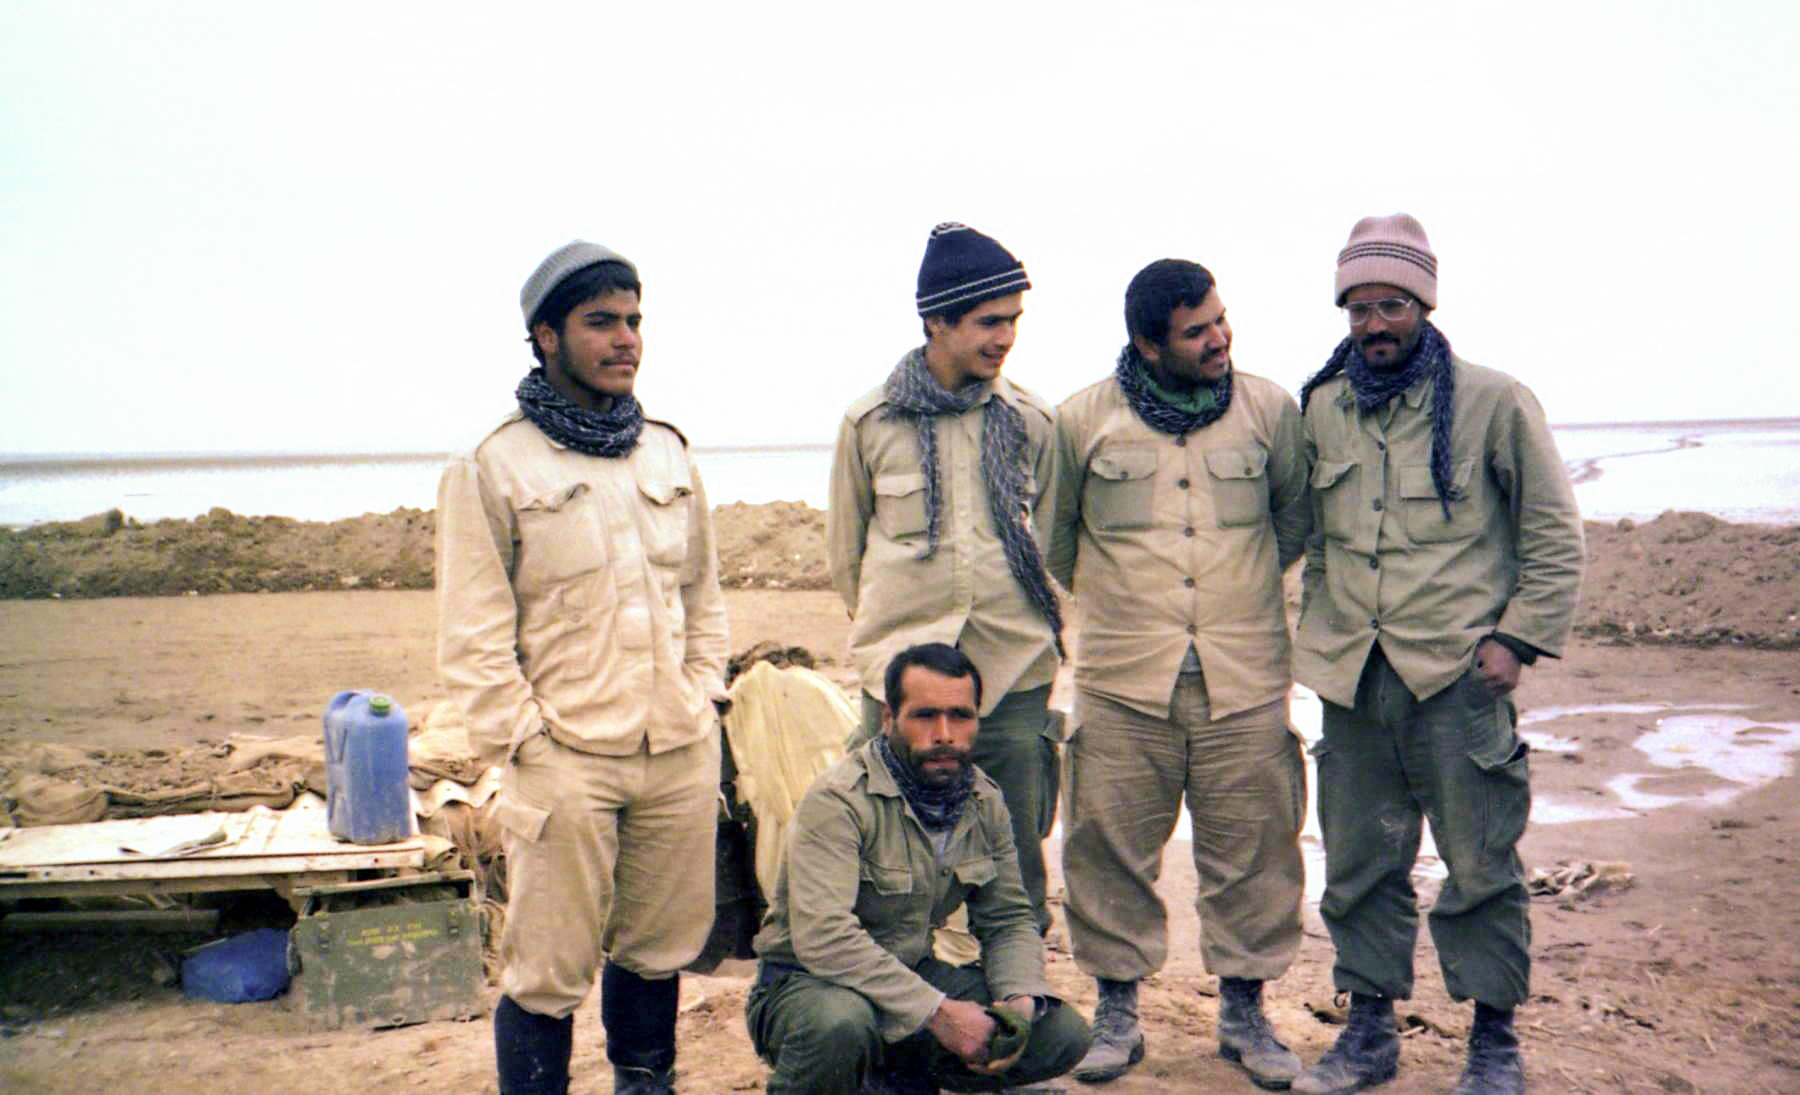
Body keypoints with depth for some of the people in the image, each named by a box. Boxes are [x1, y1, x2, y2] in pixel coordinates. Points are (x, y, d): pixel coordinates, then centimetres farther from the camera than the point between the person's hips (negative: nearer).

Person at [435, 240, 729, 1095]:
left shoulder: (669, 455, 11)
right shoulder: (492, 467, -5)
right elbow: (473, 640, -6)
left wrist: (702, 699, 9)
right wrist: (528, 745, -10)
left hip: (681, 753, 5)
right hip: (565, 762, -5)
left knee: (658, 950, 16)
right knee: (548, 975, 0)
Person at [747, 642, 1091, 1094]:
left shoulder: (985, 803, 1)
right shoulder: (837, 800, -22)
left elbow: (1009, 920, 9)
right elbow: (822, 937, -32)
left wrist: (1020, 999, -13)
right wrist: (938, 1011, -34)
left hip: (913, 975, 7)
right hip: (808, 981, -6)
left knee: (1063, 1036, -9)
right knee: (839, 1024, -41)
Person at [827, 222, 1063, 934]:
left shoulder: (1030, 422, 5)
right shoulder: (870, 423, 1)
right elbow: (844, 552, 12)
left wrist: (1029, 624, 12)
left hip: (1016, 670, 1)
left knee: (1016, 853, 8)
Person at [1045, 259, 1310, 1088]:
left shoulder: (1271, 411, 4)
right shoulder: (1082, 420, 0)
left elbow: (1297, 517, 19)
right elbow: (1054, 534, 15)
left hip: (1244, 678, 1)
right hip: (1124, 678, -1)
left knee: (1253, 848, 5)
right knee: (1113, 848, 4)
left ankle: (1245, 1012, 22)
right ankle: (1117, 1012, 19)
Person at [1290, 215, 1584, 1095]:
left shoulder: (1492, 402, -2)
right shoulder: (1322, 409, 9)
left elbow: (1554, 532, 2)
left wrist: (1519, 637, -5)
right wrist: (1323, 634, 12)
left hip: (1459, 672, -4)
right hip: (1353, 679, 4)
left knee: (1481, 865, 3)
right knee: (1359, 865, 10)